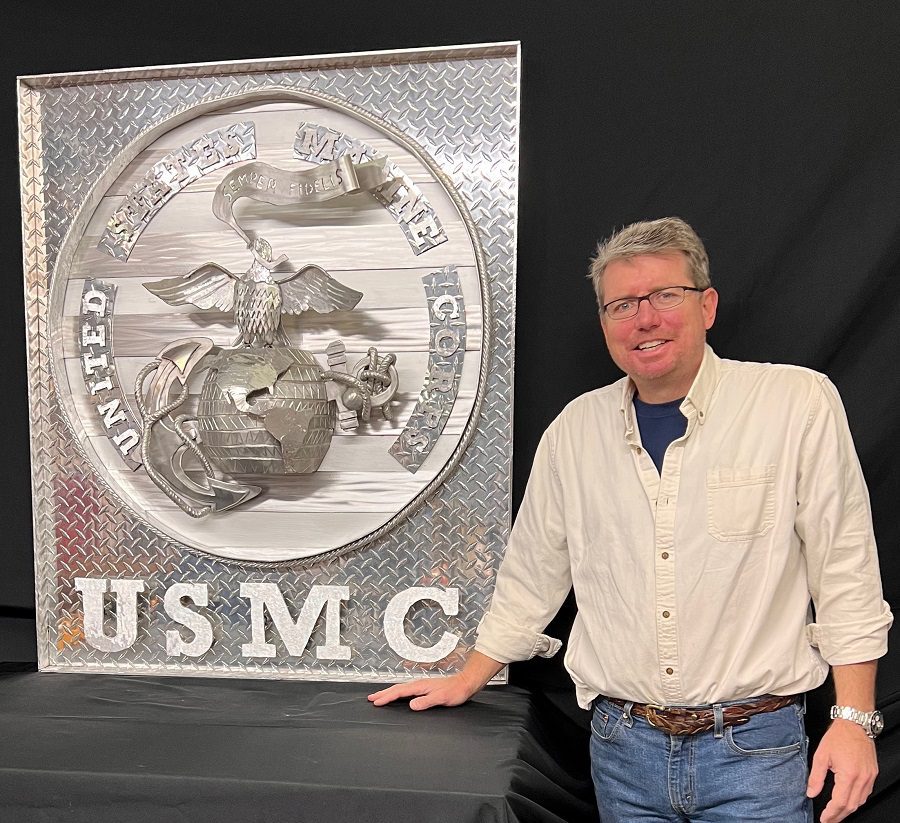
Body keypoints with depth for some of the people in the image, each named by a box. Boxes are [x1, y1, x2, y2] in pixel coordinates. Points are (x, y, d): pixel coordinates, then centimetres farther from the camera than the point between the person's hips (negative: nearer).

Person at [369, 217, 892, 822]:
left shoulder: (799, 403, -8)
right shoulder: (575, 429, 1)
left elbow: (847, 574, -5)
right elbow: (532, 577, 10)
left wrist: (854, 718, -7)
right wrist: (466, 682, 13)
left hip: (753, 749, -2)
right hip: (622, 749, 3)